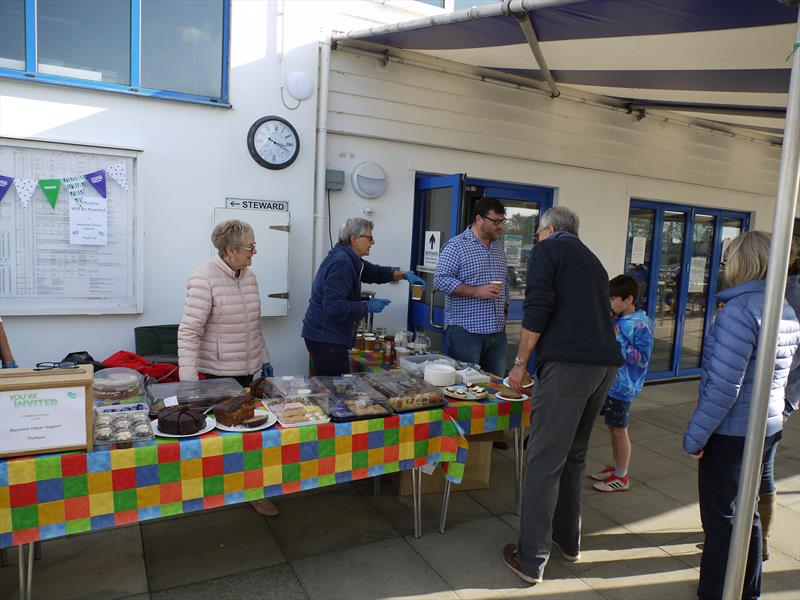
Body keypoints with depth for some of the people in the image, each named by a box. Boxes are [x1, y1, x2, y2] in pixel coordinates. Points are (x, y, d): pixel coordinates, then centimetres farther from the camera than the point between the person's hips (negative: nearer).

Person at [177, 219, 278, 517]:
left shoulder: (249, 277, 6)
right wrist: (188, 380, -22)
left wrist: (264, 359, 17)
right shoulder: (204, 280, -16)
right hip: (218, 373, -7)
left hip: (246, 370, 7)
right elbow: (188, 332, -18)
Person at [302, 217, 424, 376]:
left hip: (328, 336, 10)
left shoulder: (350, 259, 13)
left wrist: (404, 274, 12)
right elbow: (334, 306, -27)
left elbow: (374, 272, 27)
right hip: (326, 338, -10)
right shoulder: (341, 263, -19)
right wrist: (368, 307, -16)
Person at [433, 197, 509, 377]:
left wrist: (504, 309, 16)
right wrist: (477, 291, -19)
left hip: (497, 331, 7)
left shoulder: (499, 247, 16)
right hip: (465, 331, -6)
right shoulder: (456, 246, -7)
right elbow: (440, 280, -14)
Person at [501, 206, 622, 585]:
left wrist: (521, 362, -1)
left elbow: (537, 311, -8)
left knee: (544, 461, -2)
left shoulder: (547, 249, 5)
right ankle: (568, 540, 32)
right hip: (606, 363, 8)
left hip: (567, 362, -8)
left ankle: (531, 560, 5)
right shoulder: (592, 260, 27)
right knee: (574, 454, 20)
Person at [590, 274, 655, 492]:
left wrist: (617, 340, -26)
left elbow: (642, 358, -21)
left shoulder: (640, 325, -18)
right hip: (609, 382, 8)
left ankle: (621, 477, 19)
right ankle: (616, 467, 34)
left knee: (619, 430, 4)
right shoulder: (618, 320, 6)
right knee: (612, 427, 18)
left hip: (623, 387, -8)